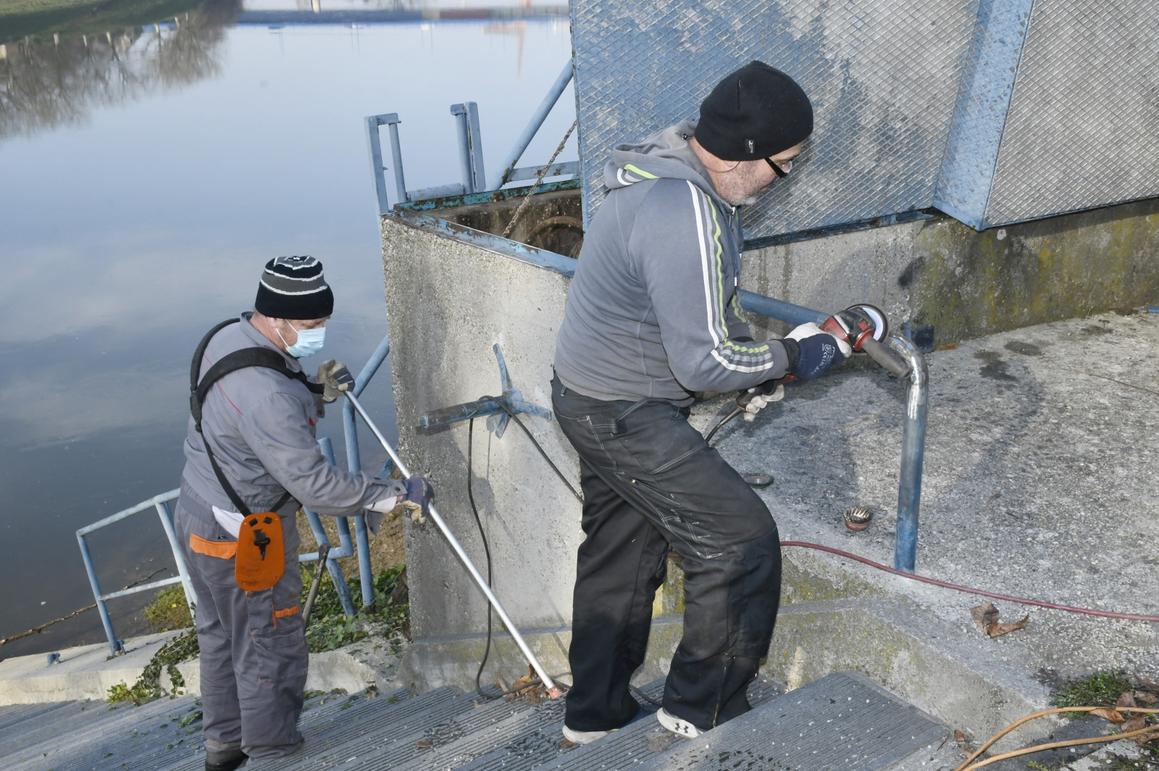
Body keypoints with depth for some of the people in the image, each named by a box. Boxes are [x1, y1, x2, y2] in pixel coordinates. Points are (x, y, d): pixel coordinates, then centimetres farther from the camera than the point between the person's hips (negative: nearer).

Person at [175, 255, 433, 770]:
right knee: (271, 651, 9)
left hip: (200, 514, 10)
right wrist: (394, 495, -21)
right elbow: (314, 483, -30)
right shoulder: (264, 392, -33)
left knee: (222, 637, 24)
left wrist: (318, 393, -3)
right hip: (243, 539, -10)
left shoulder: (227, 337, -2)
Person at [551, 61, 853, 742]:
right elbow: (704, 362, -26)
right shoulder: (682, 214, -30)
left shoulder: (681, 172, 4)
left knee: (623, 555, 20)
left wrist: (755, 358, 6)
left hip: (607, 403, 10)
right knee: (742, 542, -2)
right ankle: (704, 710, 16)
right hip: (625, 416, -10)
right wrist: (787, 359, -10)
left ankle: (596, 717, 37)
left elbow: (705, 303, 18)